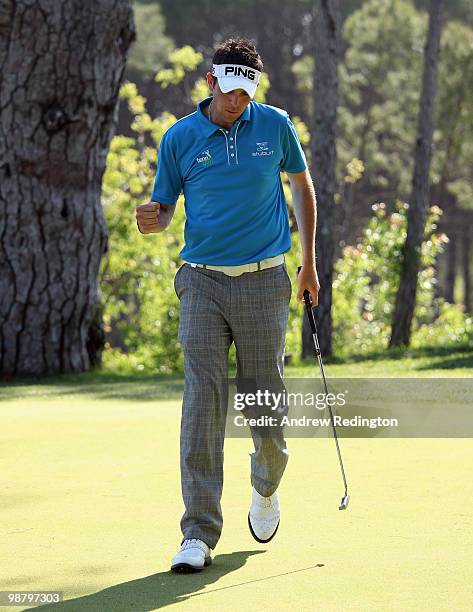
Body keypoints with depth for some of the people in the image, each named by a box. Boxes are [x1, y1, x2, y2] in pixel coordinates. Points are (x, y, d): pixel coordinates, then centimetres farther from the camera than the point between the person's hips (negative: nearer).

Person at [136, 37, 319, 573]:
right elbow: (164, 209, 8)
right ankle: (199, 534, -7)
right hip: (203, 282, 0)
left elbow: (302, 187, 16)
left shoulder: (275, 125, 2)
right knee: (203, 402, -9)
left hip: (265, 282, 0)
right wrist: (151, 219, -17)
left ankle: (266, 487, 38)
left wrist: (309, 263, 14)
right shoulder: (179, 138, 1)